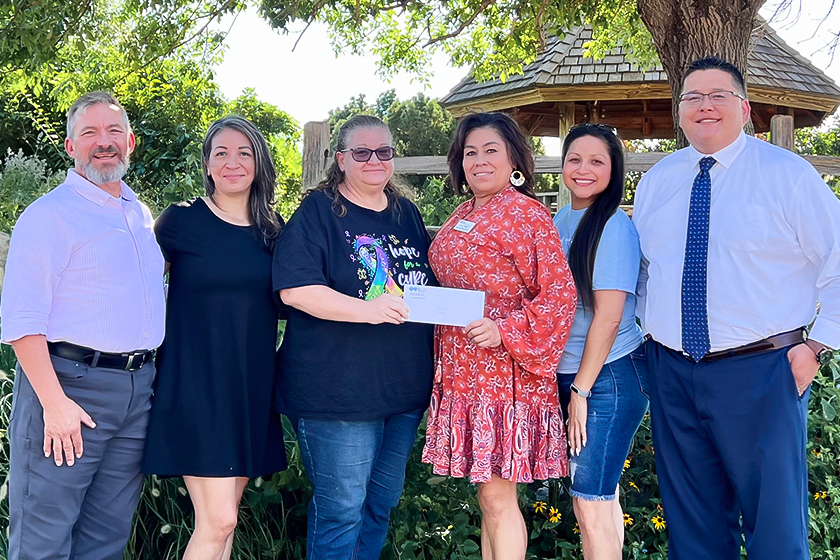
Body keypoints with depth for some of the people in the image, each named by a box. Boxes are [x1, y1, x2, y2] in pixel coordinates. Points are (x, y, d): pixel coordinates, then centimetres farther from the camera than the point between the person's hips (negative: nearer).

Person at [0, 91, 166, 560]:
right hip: (70, 383, -7)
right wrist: (54, 402, -20)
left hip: (137, 390, 7)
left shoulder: (142, 214, 16)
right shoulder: (50, 214, -7)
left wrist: (144, 372, 15)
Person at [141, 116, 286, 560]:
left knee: (225, 514, 11)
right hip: (198, 384, -5)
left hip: (252, 386, 5)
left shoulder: (271, 230, 10)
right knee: (218, 520, -10)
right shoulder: (182, 220, -3)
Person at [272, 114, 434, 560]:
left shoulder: (407, 213, 14)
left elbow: (429, 284, 26)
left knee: (382, 502, 17)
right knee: (342, 508, -2)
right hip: (338, 389, -7)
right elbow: (294, 288, -18)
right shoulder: (318, 213, -6)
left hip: (405, 388, 7)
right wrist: (366, 309, -28)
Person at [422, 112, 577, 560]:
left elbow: (559, 294, -14)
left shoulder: (526, 213, -9)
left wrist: (506, 331, -21)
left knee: (497, 496, -3)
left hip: (506, 370, -7)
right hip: (462, 369, 8)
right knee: (488, 496, 14)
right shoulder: (461, 216, 14)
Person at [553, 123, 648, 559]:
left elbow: (608, 317, -17)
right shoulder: (558, 221, 9)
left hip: (609, 376, -7)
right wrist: (571, 386, 12)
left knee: (591, 503, -4)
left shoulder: (614, 227, -14)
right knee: (600, 492, 15)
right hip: (567, 372, 7)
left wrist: (582, 390, -14)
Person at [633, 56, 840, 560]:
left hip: (761, 372, -4)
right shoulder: (656, 181, 10)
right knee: (691, 518, 15)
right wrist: (646, 331, 10)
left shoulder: (787, 174, -5)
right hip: (671, 371, 5)